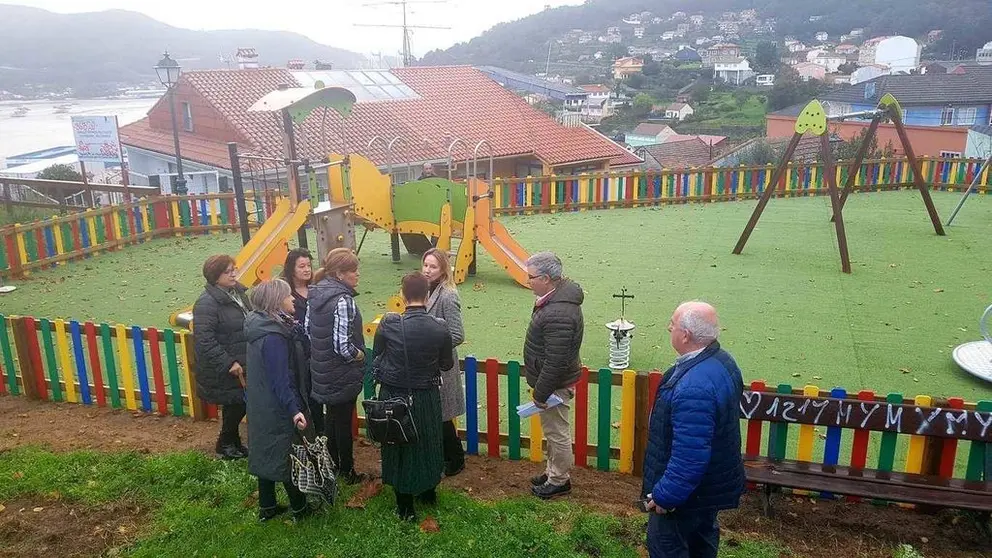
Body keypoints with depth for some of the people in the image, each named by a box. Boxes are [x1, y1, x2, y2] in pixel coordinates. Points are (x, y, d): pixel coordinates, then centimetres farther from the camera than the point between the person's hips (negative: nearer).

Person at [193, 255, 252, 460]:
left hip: (243, 364, 8)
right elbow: (204, 340, -25)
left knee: (239, 404, 15)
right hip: (225, 371, -7)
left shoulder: (239, 292, 5)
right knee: (235, 405, 3)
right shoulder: (207, 303, -20)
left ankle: (232, 441, 33)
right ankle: (226, 444, 25)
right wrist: (228, 363, -25)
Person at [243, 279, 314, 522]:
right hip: (277, 410, -9)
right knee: (287, 455, 5)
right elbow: (280, 379, -28)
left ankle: (267, 507, 31)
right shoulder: (273, 336, -27)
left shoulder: (261, 324, 3)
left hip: (261, 406, 9)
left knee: (266, 452, 18)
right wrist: (294, 410, -28)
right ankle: (300, 507, 21)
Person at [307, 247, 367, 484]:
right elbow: (343, 346, -27)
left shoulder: (315, 294, 1)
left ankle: (332, 465, 37)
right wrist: (360, 355, -9)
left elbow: (307, 330, 8)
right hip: (343, 375, -8)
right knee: (344, 422, 7)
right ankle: (346, 471, 22)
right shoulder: (343, 300, -25)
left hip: (321, 370, 8)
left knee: (330, 418, 22)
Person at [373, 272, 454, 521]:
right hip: (426, 396, 1)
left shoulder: (388, 324, -17)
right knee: (427, 442, 21)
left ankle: (405, 506, 23)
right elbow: (446, 364, -3)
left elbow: (376, 352, -1)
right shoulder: (439, 328, -16)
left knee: (398, 445, 13)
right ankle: (428, 492, 41)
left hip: (392, 395, -1)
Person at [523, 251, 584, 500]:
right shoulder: (559, 293, 2)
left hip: (555, 385, -10)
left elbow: (555, 362, -29)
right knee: (553, 430, 23)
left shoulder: (558, 314, -32)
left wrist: (540, 393, -19)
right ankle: (552, 471, 39)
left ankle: (559, 481, 24)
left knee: (557, 433, 7)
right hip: (553, 379, 10)